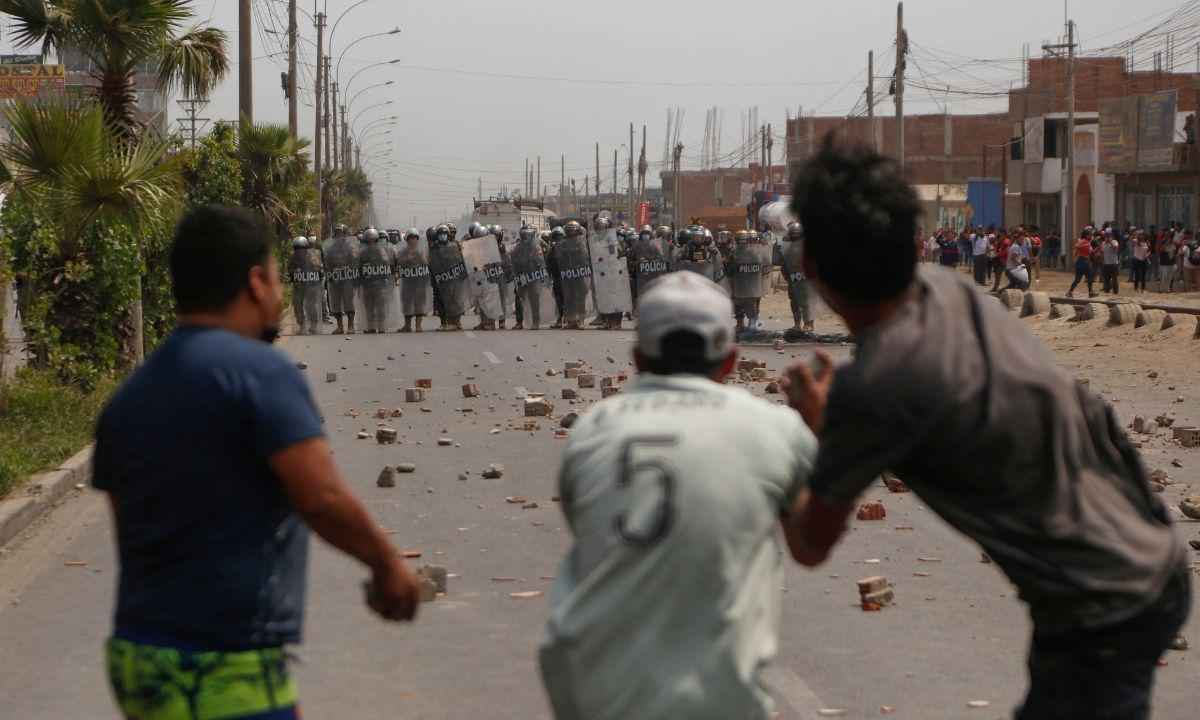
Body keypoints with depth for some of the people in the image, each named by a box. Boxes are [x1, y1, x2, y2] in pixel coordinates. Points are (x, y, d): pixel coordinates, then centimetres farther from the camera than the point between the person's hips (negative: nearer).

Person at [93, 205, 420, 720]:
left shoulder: (128, 399, 11)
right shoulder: (261, 373, -12)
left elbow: (130, 540, 15)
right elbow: (322, 499, -18)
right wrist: (387, 563, -3)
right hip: (226, 674, -8)